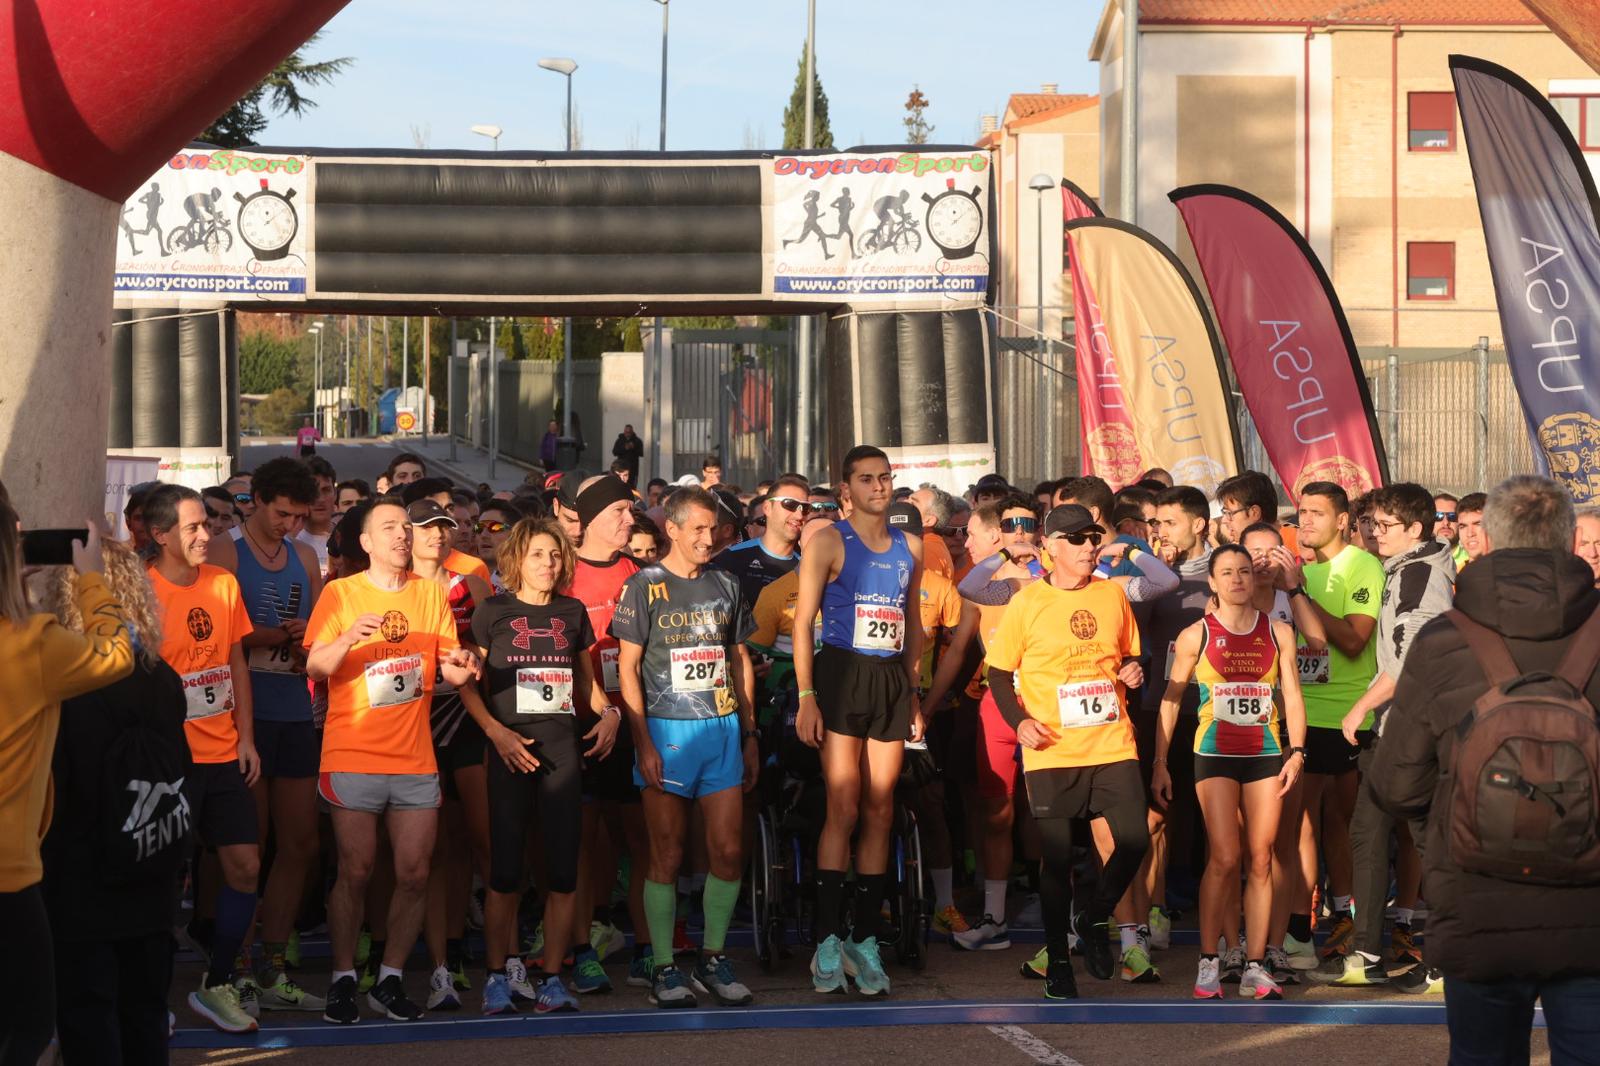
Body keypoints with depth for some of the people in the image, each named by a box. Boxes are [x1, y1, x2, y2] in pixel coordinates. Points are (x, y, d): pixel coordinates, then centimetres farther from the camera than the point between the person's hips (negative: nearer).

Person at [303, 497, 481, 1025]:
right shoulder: (340, 593, 0)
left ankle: (390, 978, 12)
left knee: (414, 873, 1)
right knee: (355, 872, -4)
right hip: (353, 757, -3)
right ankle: (343, 978, 8)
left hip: (415, 757, 3)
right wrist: (350, 638, -26)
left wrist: (462, 666, -12)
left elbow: (451, 667, 11)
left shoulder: (431, 593, 11)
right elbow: (315, 667, -8)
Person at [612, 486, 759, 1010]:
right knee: (667, 857, -1)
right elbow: (628, 668, -3)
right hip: (667, 730, -4)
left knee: (729, 853, 1)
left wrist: (748, 734, 13)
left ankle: (712, 961, 15)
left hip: (723, 729, 4)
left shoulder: (725, 586, 13)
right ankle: (664, 970, 7)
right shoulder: (644, 587, 0)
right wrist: (643, 743, -10)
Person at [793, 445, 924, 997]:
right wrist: (806, 697, -12)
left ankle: (865, 938, 9)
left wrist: (914, 694, 15)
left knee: (880, 812, 4)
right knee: (843, 809, -10)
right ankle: (828, 941, -7)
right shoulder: (828, 543, -1)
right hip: (841, 674, -5)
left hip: (892, 680, 5)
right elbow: (803, 622, -4)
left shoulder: (910, 547, 14)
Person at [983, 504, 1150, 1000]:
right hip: (1051, 750, -3)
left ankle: (1092, 920, 19)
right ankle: (1057, 963, 16)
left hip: (1112, 743, 3)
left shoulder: (1113, 594, 8)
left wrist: (1131, 673, -1)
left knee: (1134, 839, -8)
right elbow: (999, 672, 3)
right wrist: (1019, 721, -11)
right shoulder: (1027, 602, -2)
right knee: (1057, 857, 2)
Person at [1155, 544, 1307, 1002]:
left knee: (1260, 860, 2)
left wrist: (1296, 751, -5)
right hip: (1215, 754, -3)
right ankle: (1208, 962, -2)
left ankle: (1254, 968, 7)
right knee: (1224, 857, -12)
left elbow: (1292, 696, 7)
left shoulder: (1279, 632, 7)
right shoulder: (1195, 635, 2)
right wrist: (1160, 763, 2)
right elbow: (1170, 699, 5)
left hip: (1266, 755, 3)